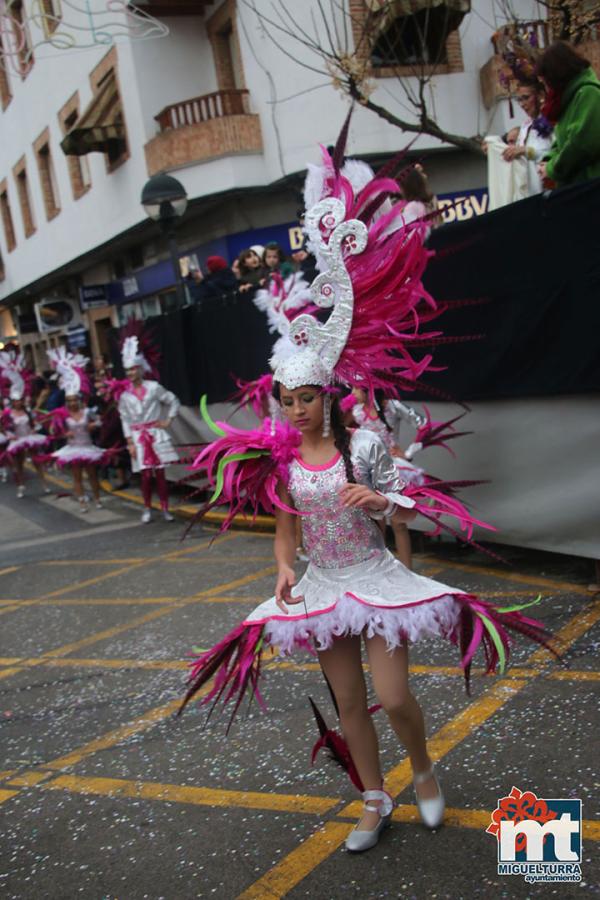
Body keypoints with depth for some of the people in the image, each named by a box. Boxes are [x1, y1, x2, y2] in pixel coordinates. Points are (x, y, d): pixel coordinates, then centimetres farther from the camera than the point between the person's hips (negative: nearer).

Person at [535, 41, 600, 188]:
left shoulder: (588, 92, -13)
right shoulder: (572, 94, 19)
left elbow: (583, 142, -22)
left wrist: (552, 169, -10)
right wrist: (550, 161, 4)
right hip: (575, 184, 9)